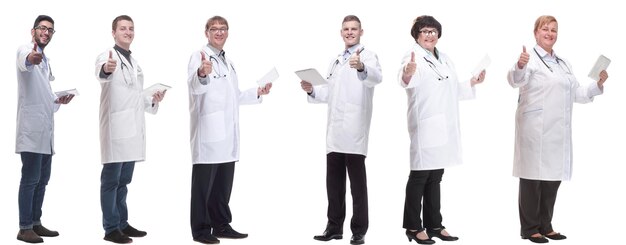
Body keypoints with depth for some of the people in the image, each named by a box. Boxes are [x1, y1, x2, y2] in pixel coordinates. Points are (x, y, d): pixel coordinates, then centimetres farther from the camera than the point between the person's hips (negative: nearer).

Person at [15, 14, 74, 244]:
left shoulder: (45, 60, 21)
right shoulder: (25, 50, -6)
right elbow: (24, 62, -34)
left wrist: (58, 100, 10)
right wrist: (31, 58, -56)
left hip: (45, 128, 9)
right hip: (31, 128, -9)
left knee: (42, 179, 11)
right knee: (30, 179, -8)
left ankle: (35, 223, 19)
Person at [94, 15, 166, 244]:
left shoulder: (134, 63, 20)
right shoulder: (107, 56, -6)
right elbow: (101, 73, -31)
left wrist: (153, 100, 7)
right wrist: (106, 68, -54)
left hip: (132, 129, 8)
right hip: (115, 127, -8)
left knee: (123, 180, 14)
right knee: (111, 179, -3)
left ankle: (122, 223, 21)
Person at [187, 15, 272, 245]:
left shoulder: (227, 61, 19)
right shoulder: (199, 56, -7)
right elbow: (195, 87, -27)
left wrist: (257, 93, 19)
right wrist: (201, 73, -48)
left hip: (227, 133, 8)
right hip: (208, 132, -8)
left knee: (224, 184, 13)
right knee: (204, 184, -1)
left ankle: (221, 225, 23)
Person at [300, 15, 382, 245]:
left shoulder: (367, 56, -2)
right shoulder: (336, 61, 21)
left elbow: (376, 77, -25)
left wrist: (361, 68, -46)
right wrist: (312, 90, 5)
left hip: (355, 130, -7)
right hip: (334, 131, 7)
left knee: (357, 182, -1)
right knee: (333, 181, 10)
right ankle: (335, 226, 20)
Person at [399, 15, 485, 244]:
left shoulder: (445, 59, 16)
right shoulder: (413, 57, -9)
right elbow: (406, 79, -33)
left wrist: (472, 83, 14)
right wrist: (407, 73, -55)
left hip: (445, 126, 8)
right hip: (425, 126, -7)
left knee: (435, 177, 13)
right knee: (420, 176, -2)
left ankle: (434, 225, 20)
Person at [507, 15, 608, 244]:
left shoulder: (563, 63, 20)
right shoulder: (530, 58, -4)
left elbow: (577, 93, 23)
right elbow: (516, 80, -23)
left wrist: (598, 84, 8)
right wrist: (519, 66, -44)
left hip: (558, 131, 7)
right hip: (535, 129, -7)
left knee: (553, 177, 11)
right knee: (533, 177, -2)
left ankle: (545, 226, 22)